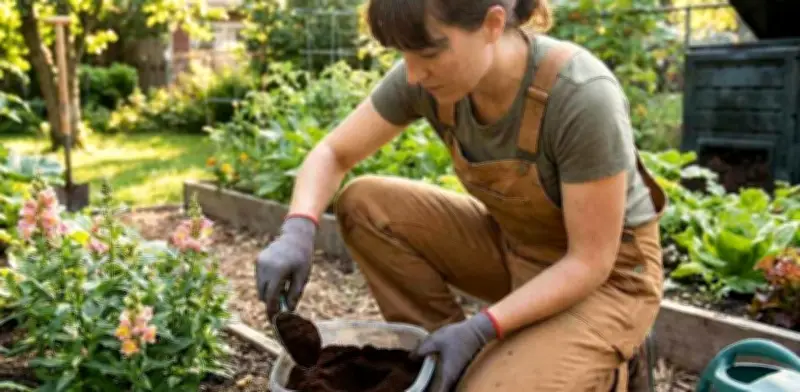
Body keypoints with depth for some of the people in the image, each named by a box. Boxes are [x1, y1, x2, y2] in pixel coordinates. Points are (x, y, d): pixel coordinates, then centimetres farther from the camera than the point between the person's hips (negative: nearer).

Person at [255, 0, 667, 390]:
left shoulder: (582, 98, -33)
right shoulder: (428, 76, -16)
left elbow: (590, 260, -25)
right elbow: (332, 155, -7)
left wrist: (479, 330, -31)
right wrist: (296, 233, -25)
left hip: (608, 273, -5)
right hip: (513, 245, 5)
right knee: (363, 203, -12)